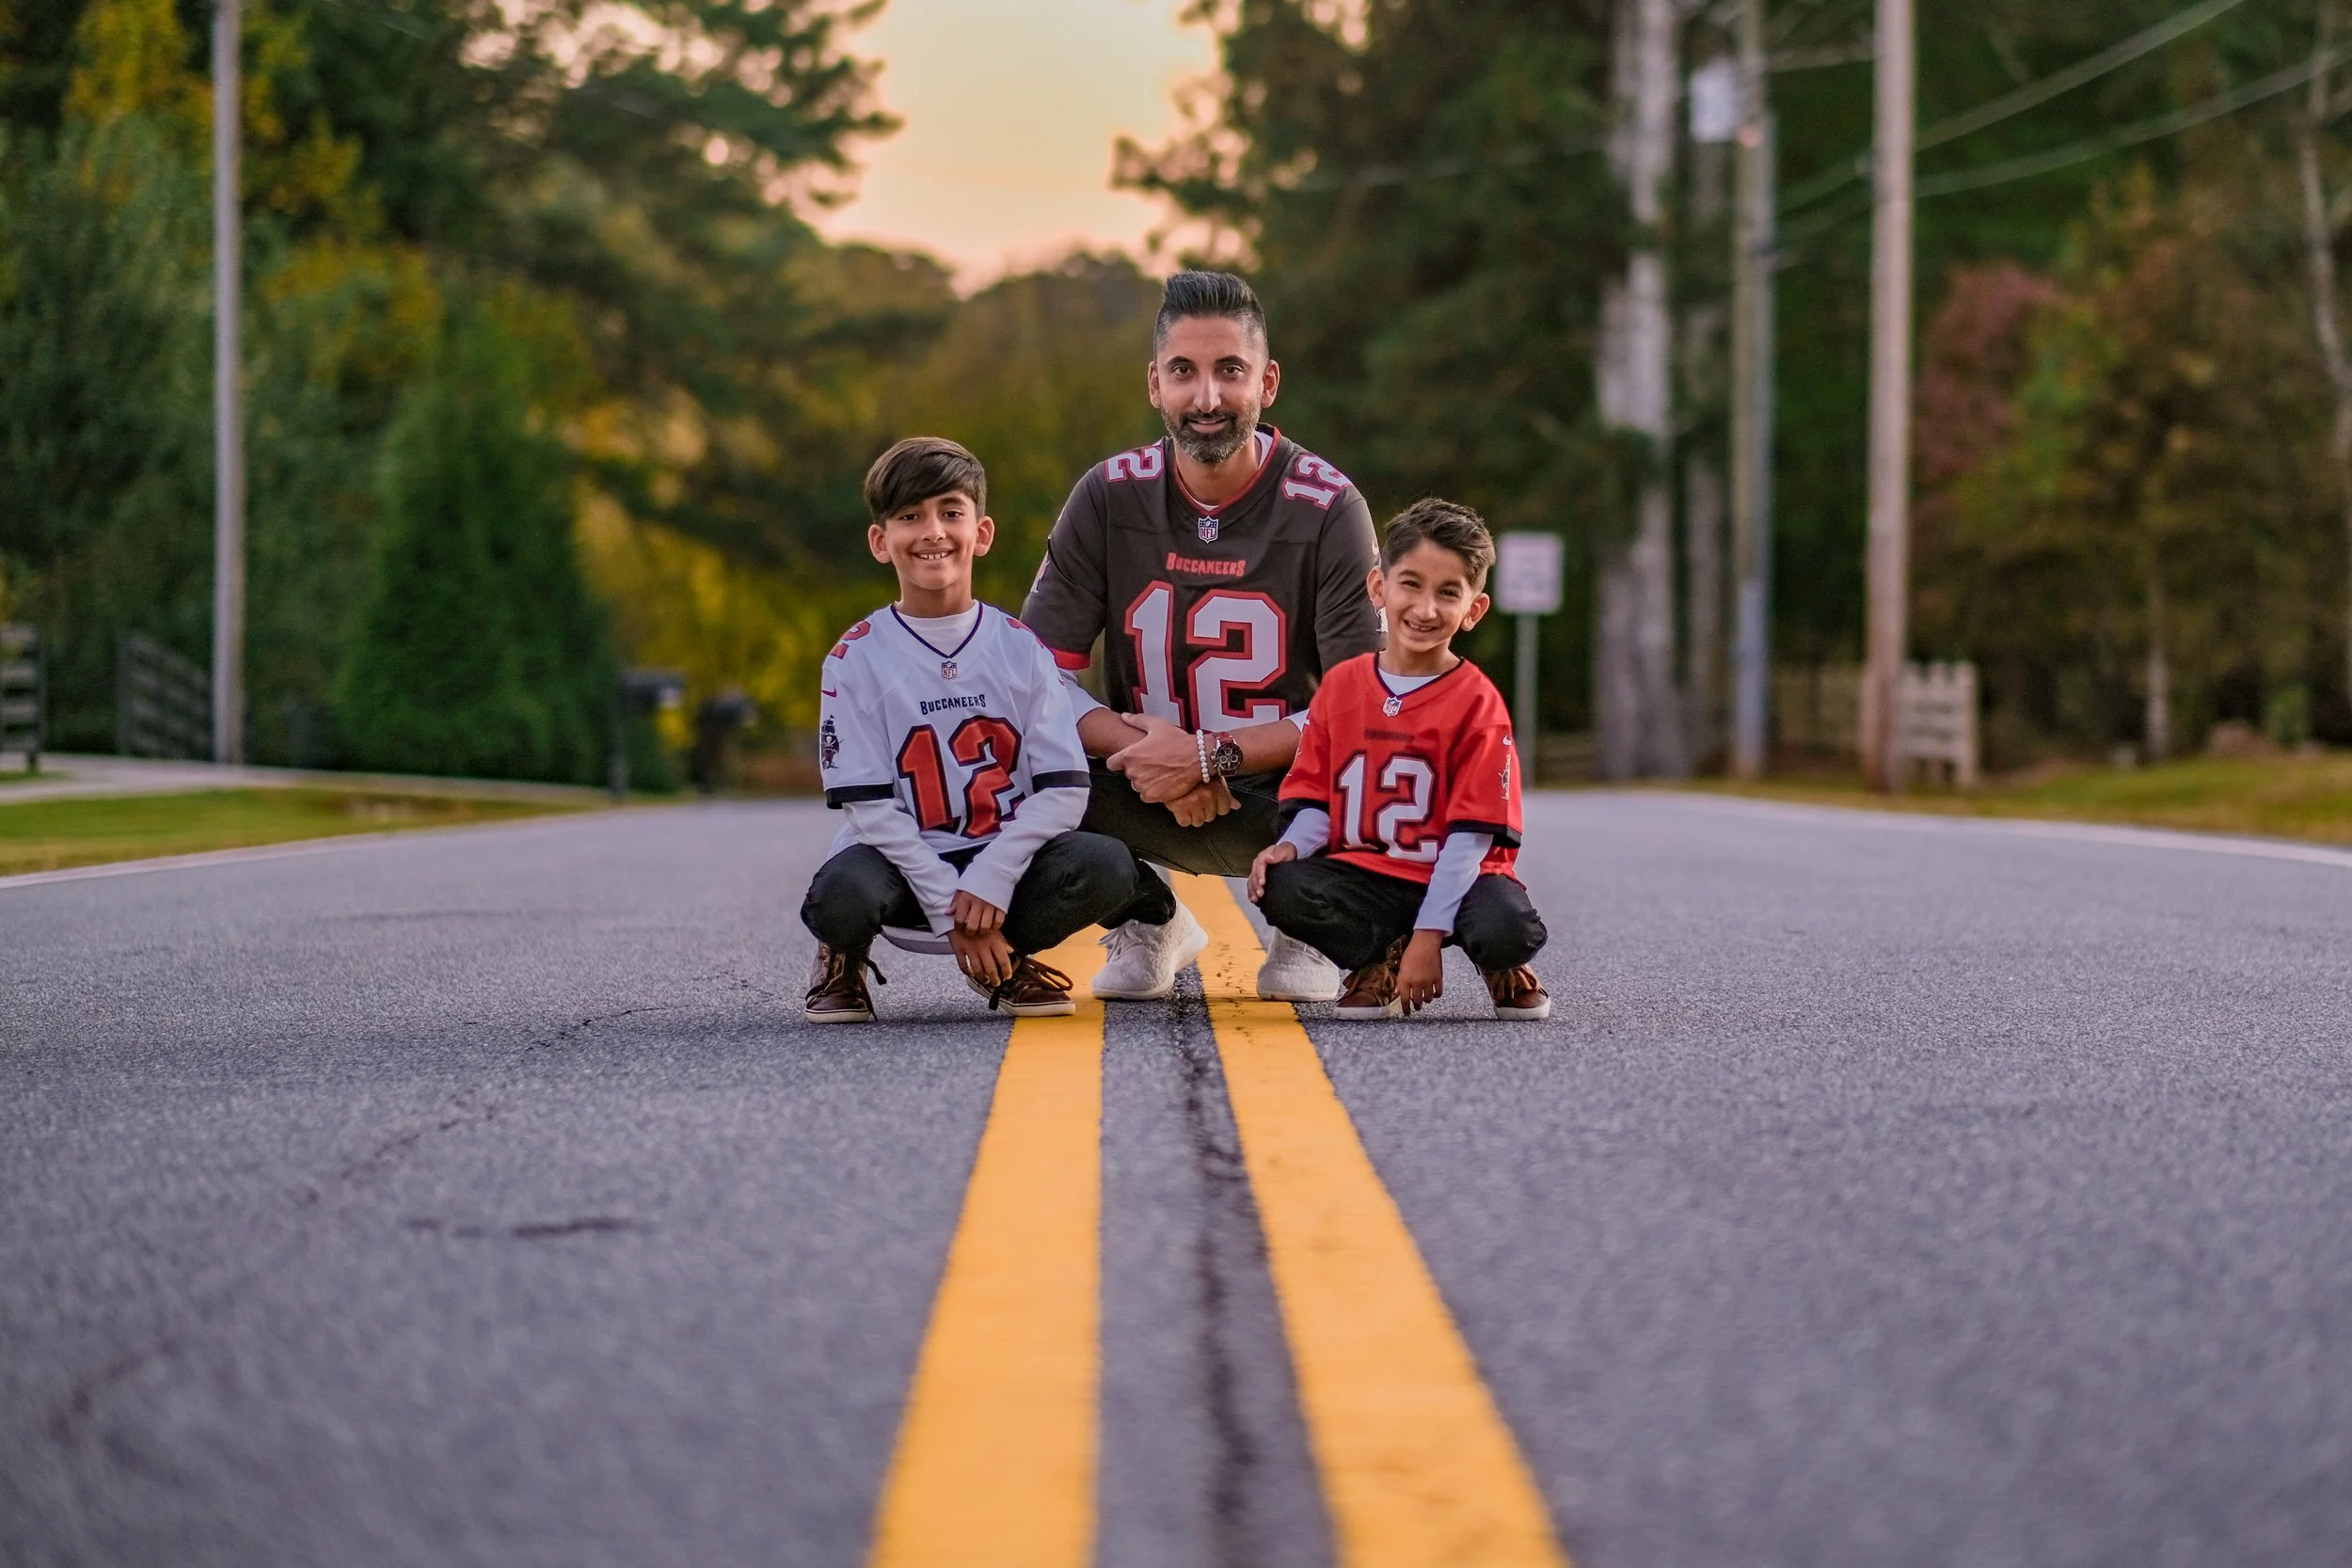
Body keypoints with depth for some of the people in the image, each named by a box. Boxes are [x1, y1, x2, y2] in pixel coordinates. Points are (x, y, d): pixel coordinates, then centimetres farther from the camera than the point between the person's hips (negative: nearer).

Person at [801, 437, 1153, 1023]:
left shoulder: (1021, 648, 0)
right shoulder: (856, 659, -5)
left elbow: (1063, 790, -6)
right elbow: (871, 807, -9)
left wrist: (989, 881, -20)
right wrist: (950, 906, -18)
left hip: (1004, 862, 2)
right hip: (904, 865, -2)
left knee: (1106, 866, -26)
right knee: (843, 896, -36)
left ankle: (1005, 960, 6)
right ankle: (845, 960, 6)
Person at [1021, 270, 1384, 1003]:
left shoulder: (1327, 508, -12)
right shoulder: (1110, 497, -5)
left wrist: (1211, 757, -27)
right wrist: (1145, 750, -25)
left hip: (1283, 792, -2)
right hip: (1154, 802, 2)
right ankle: (1148, 920, 7)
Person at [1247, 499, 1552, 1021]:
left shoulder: (1476, 702, -7)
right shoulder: (1340, 686, 6)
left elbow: (1471, 834, -11)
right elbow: (1316, 797, 9)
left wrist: (1429, 934, -18)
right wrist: (1290, 845, -15)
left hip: (1452, 879, -3)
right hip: (1366, 876, 3)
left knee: (1509, 926, -34)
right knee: (1281, 889, -26)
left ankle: (1501, 969, 6)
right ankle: (1383, 964, 0)